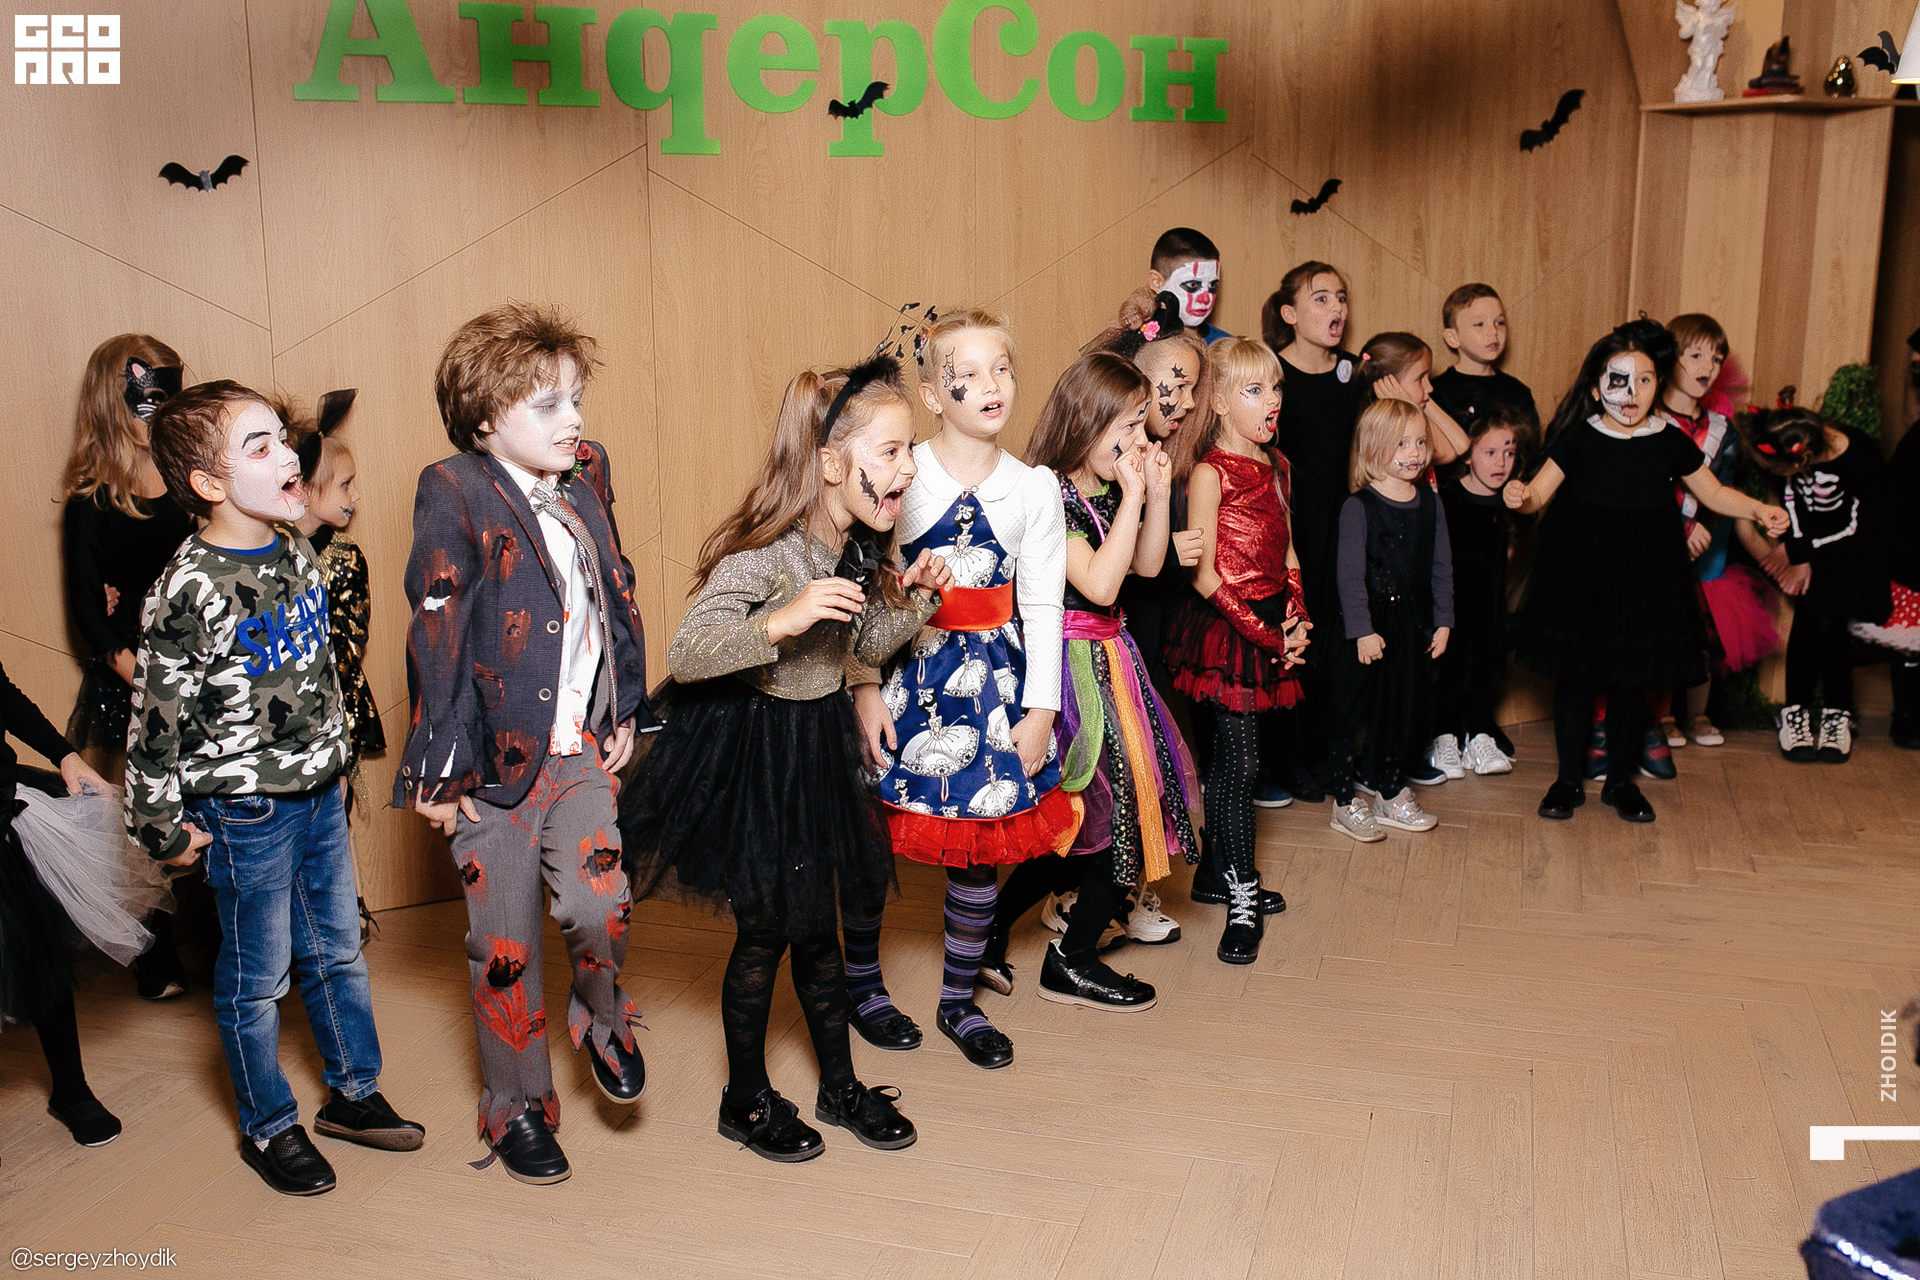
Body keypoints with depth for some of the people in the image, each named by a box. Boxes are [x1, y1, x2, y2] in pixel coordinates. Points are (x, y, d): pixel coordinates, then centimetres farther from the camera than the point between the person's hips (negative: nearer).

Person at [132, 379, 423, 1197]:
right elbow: (156, 715, -16)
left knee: (337, 950, 18)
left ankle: (352, 1093, 35)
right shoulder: (191, 589, -22)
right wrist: (161, 826, -9)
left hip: (320, 791, 7)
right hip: (246, 810, -7)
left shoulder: (294, 553, 1)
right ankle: (267, 1128, 28)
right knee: (257, 976, 10)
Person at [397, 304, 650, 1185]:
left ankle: (602, 1021, 21)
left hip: (580, 748, 3)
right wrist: (436, 772, -10)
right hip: (493, 757, -3)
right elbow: (435, 638, -11)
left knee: (597, 906, -13)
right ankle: (518, 1109, 29)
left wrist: (626, 712, 12)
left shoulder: (587, 476, 6)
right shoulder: (454, 492, -11)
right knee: (505, 946, 8)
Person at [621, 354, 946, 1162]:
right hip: (753, 751, -7)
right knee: (764, 933, 7)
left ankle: (841, 1086, 33)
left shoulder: (861, 549, -3)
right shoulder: (763, 555, -27)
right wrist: (780, 621, -44)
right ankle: (746, 1101, 28)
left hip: (821, 746, 7)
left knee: (817, 922, 18)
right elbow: (684, 656, -32)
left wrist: (915, 597, -5)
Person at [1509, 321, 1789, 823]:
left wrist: (1758, 510, -5)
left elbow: (1714, 493, 11)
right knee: (1574, 672, 4)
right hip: (1581, 569, -2)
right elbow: (1539, 493, -11)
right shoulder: (1578, 439, -6)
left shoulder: (1671, 442, 1)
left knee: (1632, 677, 9)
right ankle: (1569, 779, 19)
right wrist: (1519, 496, -33)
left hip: (1644, 572, 2)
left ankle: (1622, 781, 25)